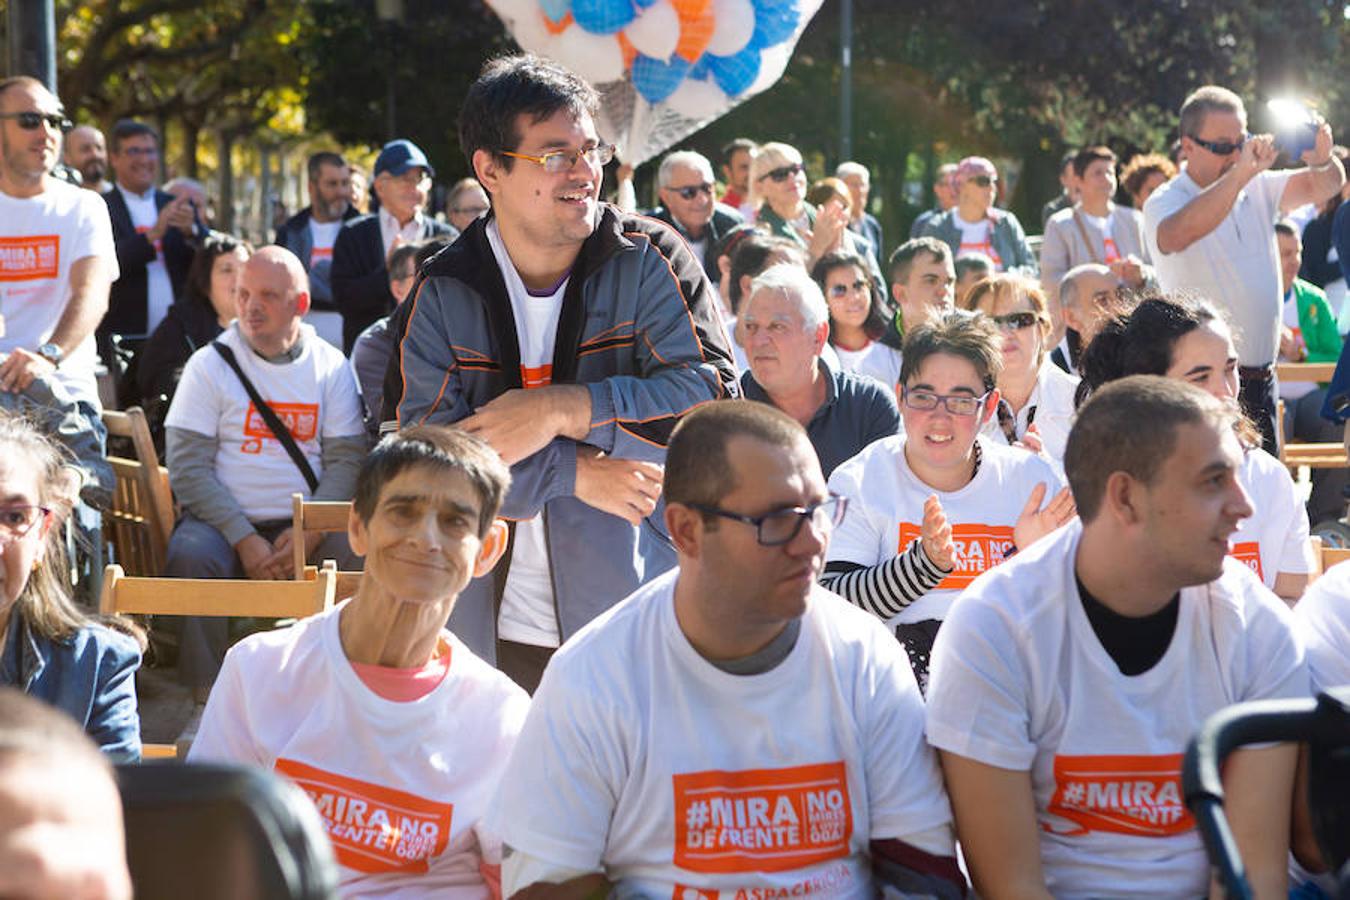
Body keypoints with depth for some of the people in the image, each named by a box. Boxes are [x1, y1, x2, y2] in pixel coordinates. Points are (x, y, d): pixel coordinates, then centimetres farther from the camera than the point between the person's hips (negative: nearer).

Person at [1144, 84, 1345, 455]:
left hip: (1262, 379, 6)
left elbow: (1322, 186, 1)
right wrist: (1240, 174, -41)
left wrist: (1322, 162, -23)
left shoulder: (1258, 189, 10)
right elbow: (1179, 234, -32)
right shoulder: (1166, 202, -9)